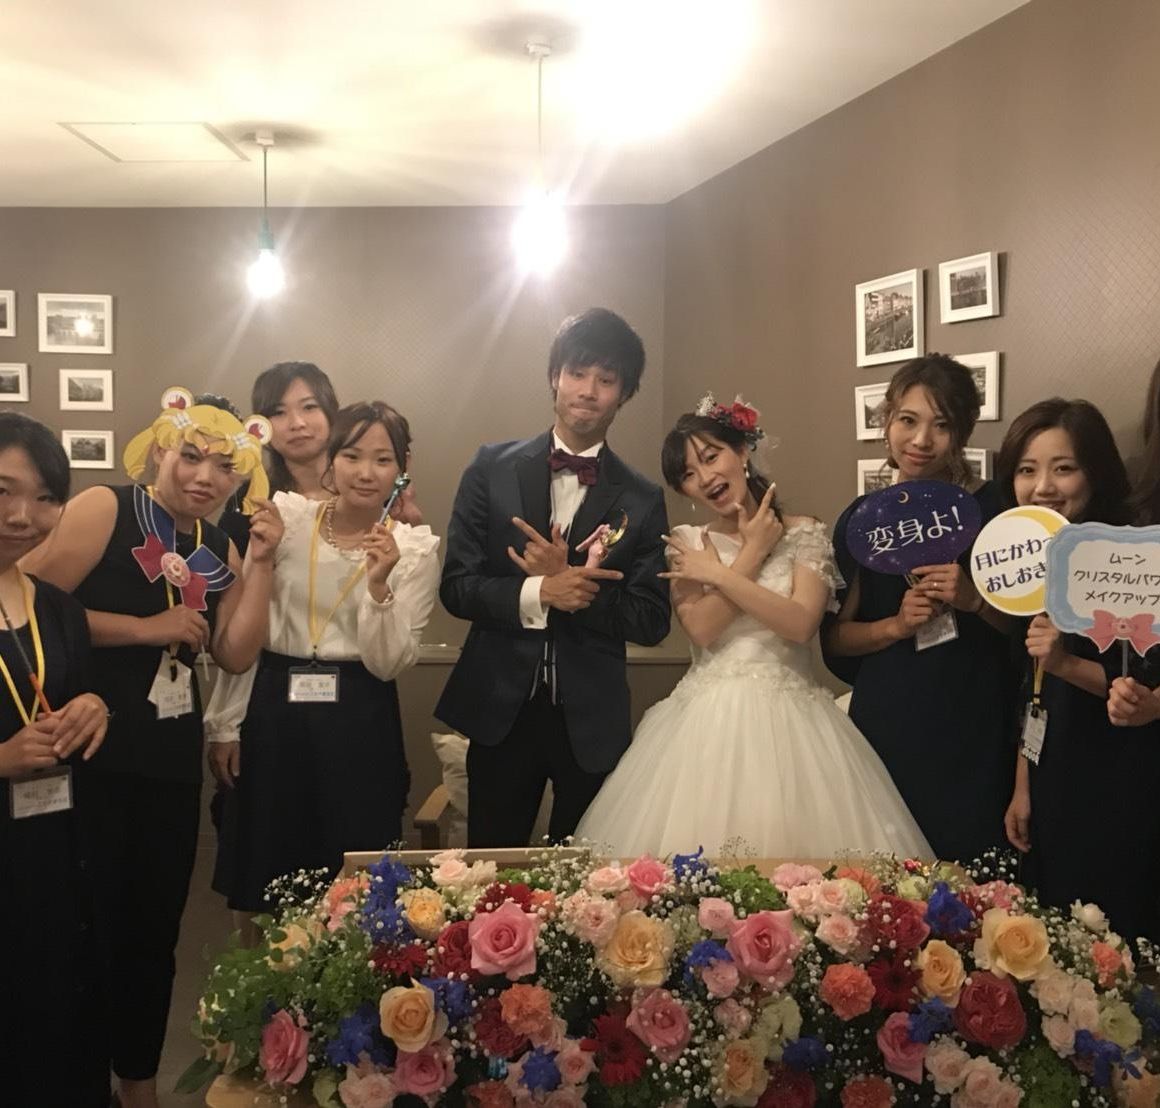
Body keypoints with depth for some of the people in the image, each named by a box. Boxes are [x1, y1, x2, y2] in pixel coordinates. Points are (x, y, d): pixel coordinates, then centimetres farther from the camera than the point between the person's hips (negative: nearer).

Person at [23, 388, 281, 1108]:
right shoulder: (102, 511, -10)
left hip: (172, 758, 6)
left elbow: (236, 656, 0)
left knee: (157, 923, 16)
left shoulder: (219, 548, 7)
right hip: (94, 753, -6)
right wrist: (147, 628, -18)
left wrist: (260, 563, -7)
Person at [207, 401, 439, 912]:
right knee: (264, 884, 9)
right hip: (273, 709, 1)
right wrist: (226, 723, 3)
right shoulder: (286, 516, -2)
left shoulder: (416, 548, -2)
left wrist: (379, 585, -20)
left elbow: (387, 663, -6)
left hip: (360, 726, -1)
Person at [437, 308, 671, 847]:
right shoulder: (493, 469, -1)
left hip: (592, 722, 1)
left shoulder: (642, 499, 0)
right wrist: (538, 593, -21)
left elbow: (651, 621, -3)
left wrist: (566, 582, -16)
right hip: (500, 712, 0)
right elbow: (455, 585, -4)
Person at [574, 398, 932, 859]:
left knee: (789, 840, -7)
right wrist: (752, 554, -5)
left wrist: (717, 573, -8)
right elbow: (702, 629, -6)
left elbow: (801, 625, -11)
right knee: (695, 855, -5)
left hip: (787, 718, -1)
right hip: (708, 720, 1)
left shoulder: (804, 534, 4)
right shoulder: (686, 543, 8)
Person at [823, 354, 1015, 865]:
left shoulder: (994, 510, -2)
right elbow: (835, 637, 7)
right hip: (885, 730, 2)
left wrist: (976, 599, -17)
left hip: (974, 734, -2)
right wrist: (896, 625, -10)